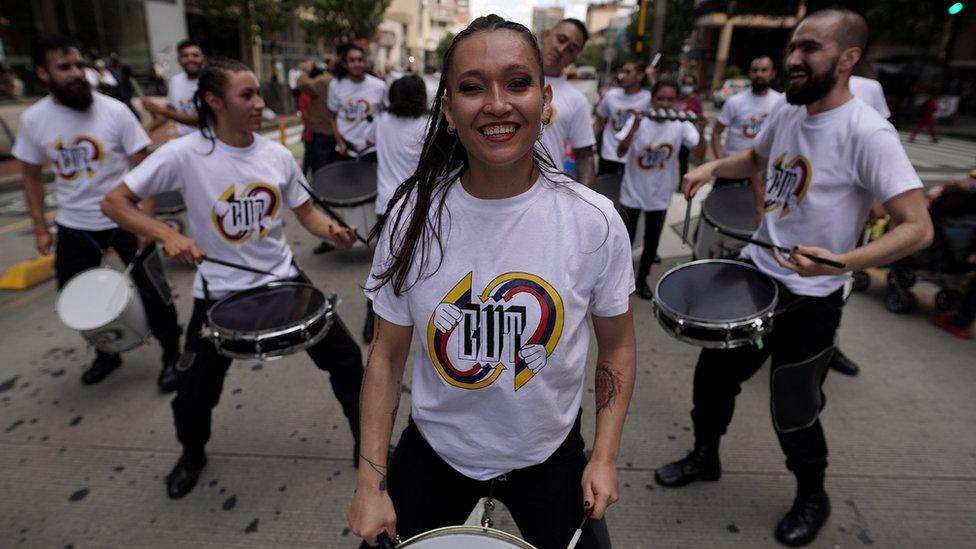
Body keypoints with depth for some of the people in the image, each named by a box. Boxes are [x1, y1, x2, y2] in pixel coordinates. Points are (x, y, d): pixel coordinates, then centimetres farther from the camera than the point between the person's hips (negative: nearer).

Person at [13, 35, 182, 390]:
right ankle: (107, 352, 38)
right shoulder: (33, 120, -3)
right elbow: (32, 176, 8)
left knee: (151, 291, -1)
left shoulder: (114, 111, -12)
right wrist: (40, 228, 5)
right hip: (73, 226, 4)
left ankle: (172, 356, 19)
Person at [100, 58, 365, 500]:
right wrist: (168, 235, -25)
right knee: (194, 394, 11)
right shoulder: (185, 153, -14)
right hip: (219, 292, -2)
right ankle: (192, 455, 46)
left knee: (346, 359, 1)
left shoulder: (277, 155, -4)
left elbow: (305, 211, 4)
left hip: (283, 279, 3)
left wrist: (332, 230, -17)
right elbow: (114, 202, -9)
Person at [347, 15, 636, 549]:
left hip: (549, 454, 0)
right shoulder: (412, 214, -16)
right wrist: (371, 479, -7)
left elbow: (617, 345, -3)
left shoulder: (594, 221, -17)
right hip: (434, 449, 1)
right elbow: (388, 352, -7)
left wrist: (605, 455, -6)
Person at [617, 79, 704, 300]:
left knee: (652, 243, 13)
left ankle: (642, 280, 35)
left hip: (659, 196, 2)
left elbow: (700, 149, -18)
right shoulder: (638, 120, -13)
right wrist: (634, 128, -38)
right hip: (633, 193, -2)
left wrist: (700, 129, -36)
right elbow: (620, 152, -24)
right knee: (626, 240, 6)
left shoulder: (681, 125, -7)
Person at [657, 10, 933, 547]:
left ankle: (812, 499, 40)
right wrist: (714, 166, 3)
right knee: (713, 373, 18)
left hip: (811, 299, -7)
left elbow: (917, 227, -22)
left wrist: (843, 261, -37)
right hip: (754, 272, 7)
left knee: (793, 411, 10)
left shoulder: (867, 133, -21)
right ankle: (704, 457, 43)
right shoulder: (786, 113, 1)